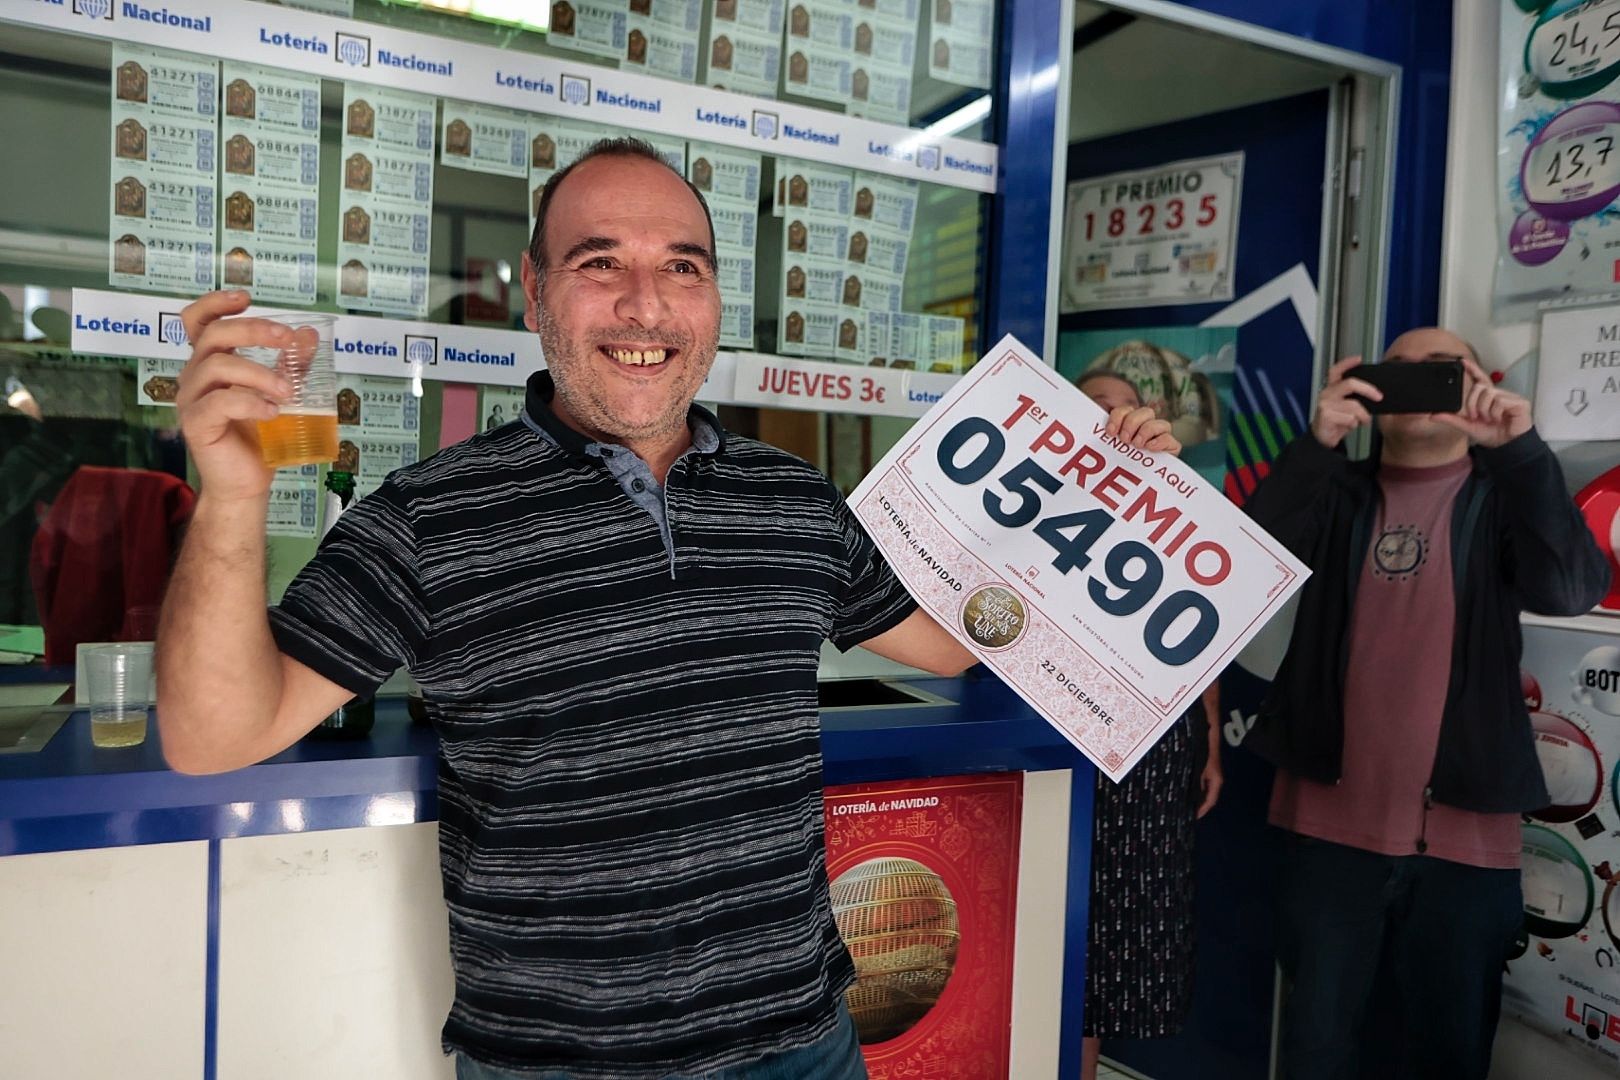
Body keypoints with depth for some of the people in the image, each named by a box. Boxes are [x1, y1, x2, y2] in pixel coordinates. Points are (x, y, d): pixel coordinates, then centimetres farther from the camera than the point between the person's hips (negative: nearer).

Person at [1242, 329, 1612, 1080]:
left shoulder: (1503, 499, 5)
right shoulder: (1337, 496, 7)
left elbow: (1571, 589, -14)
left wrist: (1519, 450, -24)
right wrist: (1316, 444, -22)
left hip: (1462, 829, 0)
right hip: (1331, 821, 0)